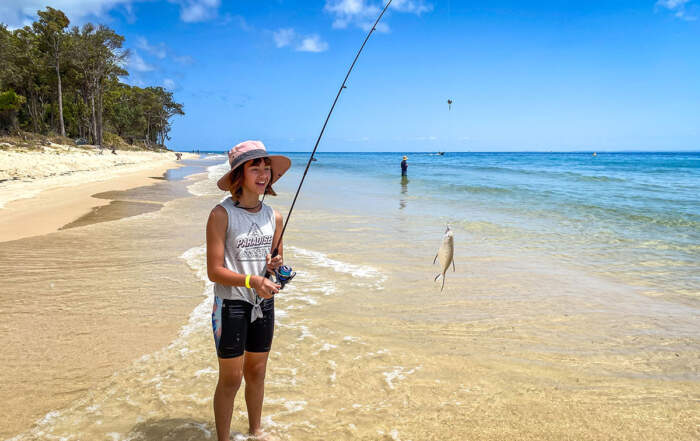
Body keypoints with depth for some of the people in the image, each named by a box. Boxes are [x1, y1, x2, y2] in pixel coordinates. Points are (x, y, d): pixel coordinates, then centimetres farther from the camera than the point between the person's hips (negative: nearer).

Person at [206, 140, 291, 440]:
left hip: (264, 303, 5)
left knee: (257, 372, 18)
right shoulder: (222, 214, -13)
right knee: (230, 379, 4)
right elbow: (214, 271, -16)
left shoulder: (274, 217, 4)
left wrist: (276, 266, -8)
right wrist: (251, 281, -30)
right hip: (231, 304, -5)